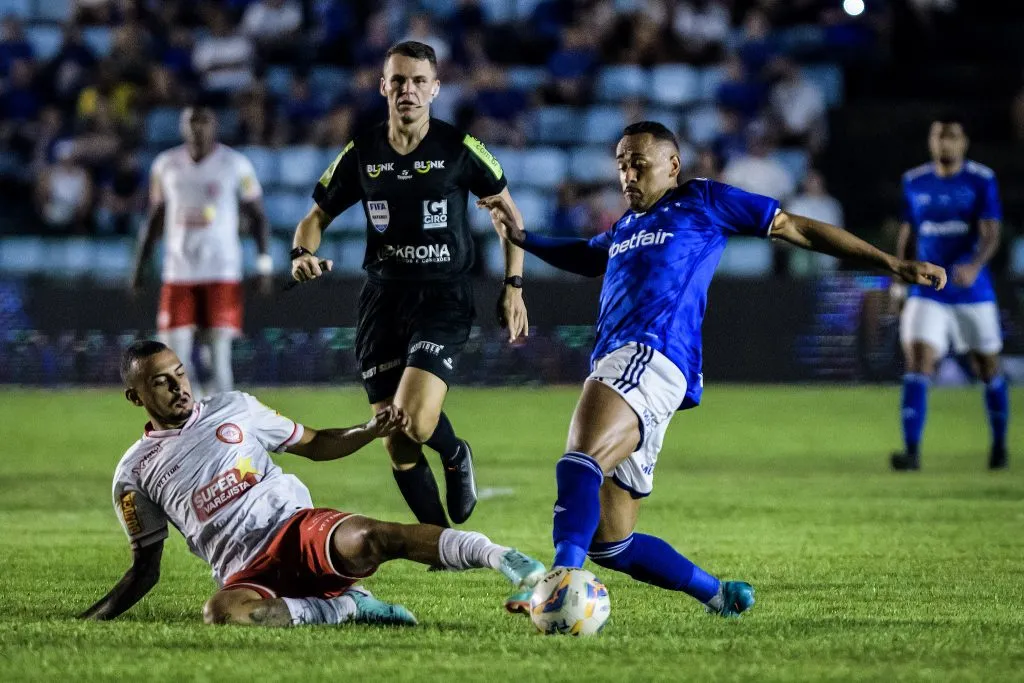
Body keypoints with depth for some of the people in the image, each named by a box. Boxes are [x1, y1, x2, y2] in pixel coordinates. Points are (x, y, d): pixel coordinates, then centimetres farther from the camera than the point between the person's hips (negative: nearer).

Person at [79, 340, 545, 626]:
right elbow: (146, 570, 15)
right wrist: (86, 623, 3)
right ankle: (344, 609, -23)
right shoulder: (135, 473, 12)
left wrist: (371, 431, 4)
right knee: (221, 611, -39)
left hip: (299, 526, 1)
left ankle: (501, 558, -35)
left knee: (360, 541, -35)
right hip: (249, 573, -1)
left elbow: (315, 445, 22)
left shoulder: (232, 409, 15)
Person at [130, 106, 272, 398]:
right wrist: (139, 266, 14)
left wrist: (264, 262, -6)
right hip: (178, 273, 3)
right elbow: (155, 219, 16)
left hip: (222, 272, -2)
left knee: (219, 355, -5)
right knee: (175, 357, -4)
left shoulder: (235, 165, 0)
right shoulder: (166, 165, 8)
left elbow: (257, 215, 4)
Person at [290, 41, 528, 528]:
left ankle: (456, 455, 12)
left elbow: (507, 210, 8)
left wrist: (513, 286, 3)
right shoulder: (361, 154, 2)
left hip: (444, 299, -3)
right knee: (397, 448, 2)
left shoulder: (459, 149, -5)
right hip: (383, 300, 4)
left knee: (412, 422, -23)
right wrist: (303, 254, -11)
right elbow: (316, 217, 11)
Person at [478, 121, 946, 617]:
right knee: (609, 545, 7)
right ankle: (719, 595, 20)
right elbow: (587, 258, 53)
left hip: (649, 359, -9)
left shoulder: (702, 202, 11)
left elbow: (799, 229, 14)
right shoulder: (625, 227, 31)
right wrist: (523, 237, 39)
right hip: (615, 364, 9)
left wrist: (893, 265, 14)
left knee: (578, 465, -34)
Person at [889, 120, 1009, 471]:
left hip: (973, 291, -1)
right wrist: (900, 278, 11)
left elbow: (991, 234, -13)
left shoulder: (982, 180, -5)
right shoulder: (914, 182, 5)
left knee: (988, 369, 10)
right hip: (927, 293, 1)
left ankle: (999, 443, 32)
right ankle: (911, 451, -20)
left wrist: (975, 266, -30)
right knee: (917, 362, -16)